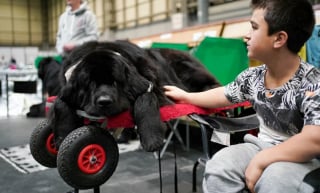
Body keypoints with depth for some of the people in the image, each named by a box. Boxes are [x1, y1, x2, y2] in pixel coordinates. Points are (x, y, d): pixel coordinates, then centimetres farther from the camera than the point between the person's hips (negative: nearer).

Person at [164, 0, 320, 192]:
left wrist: (260, 161, -29)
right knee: (217, 168, -19)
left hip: (304, 159, -5)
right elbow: (223, 95, 15)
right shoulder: (252, 77, -2)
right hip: (263, 148, 6)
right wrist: (185, 96, 25)